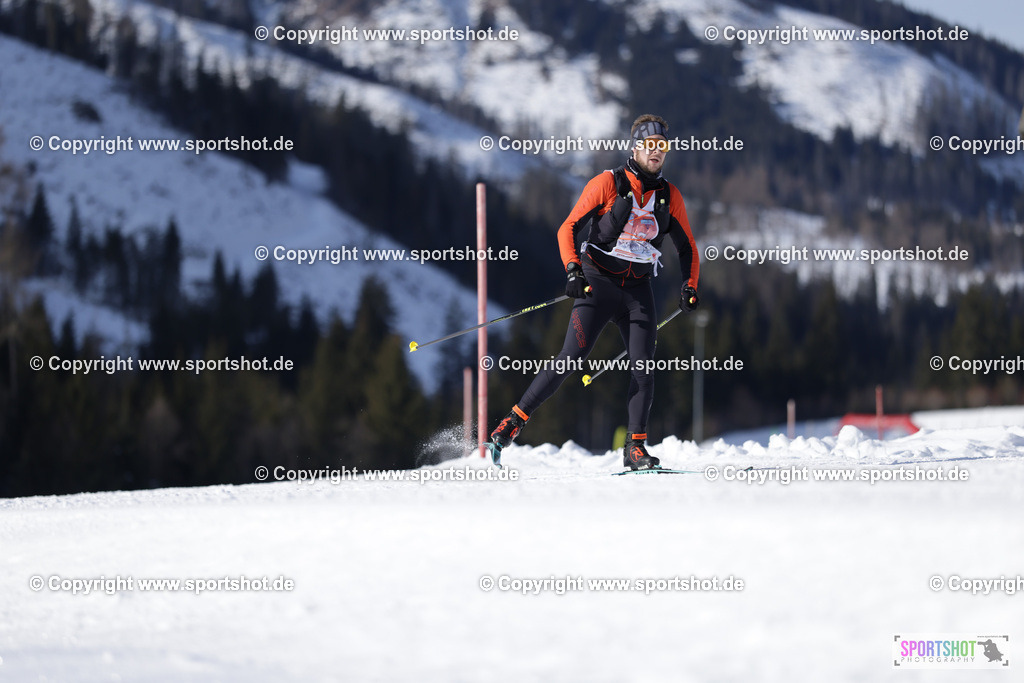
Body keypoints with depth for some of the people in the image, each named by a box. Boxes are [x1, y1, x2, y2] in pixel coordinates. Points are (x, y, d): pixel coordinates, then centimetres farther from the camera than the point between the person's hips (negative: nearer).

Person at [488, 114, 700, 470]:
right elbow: (568, 229, -9)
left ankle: (635, 447, -5)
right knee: (571, 357, -14)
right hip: (598, 281, -4)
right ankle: (513, 423, -9)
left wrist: (689, 287, -2)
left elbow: (687, 248, 15)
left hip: (638, 290, 4)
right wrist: (572, 269, -24)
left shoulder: (669, 196, 6)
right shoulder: (607, 183, -6)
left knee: (643, 366, -10)